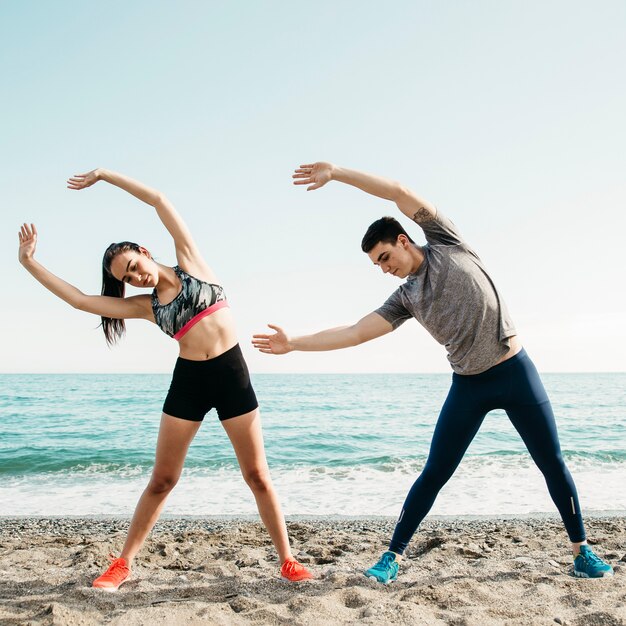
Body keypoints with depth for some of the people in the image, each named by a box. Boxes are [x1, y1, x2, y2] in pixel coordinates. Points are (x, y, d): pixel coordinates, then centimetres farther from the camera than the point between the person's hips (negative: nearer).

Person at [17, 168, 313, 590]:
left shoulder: (191, 262, 4)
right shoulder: (145, 306, 7)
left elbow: (160, 200, 1)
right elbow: (79, 299, 2)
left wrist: (104, 174, 4)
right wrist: (29, 262, 2)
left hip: (232, 376, -2)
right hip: (188, 382, 2)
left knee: (257, 475, 2)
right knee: (162, 479, 6)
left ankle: (288, 560, 12)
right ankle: (124, 564, 19)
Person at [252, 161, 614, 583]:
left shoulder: (447, 244, 0)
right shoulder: (405, 299, 6)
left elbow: (401, 193, -10)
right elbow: (354, 334, -1)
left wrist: (335, 172, -12)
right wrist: (292, 343, -6)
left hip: (515, 371, -3)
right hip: (468, 386, 3)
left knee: (552, 463, 5)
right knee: (434, 474, 0)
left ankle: (581, 550, 23)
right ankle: (394, 555, 10)